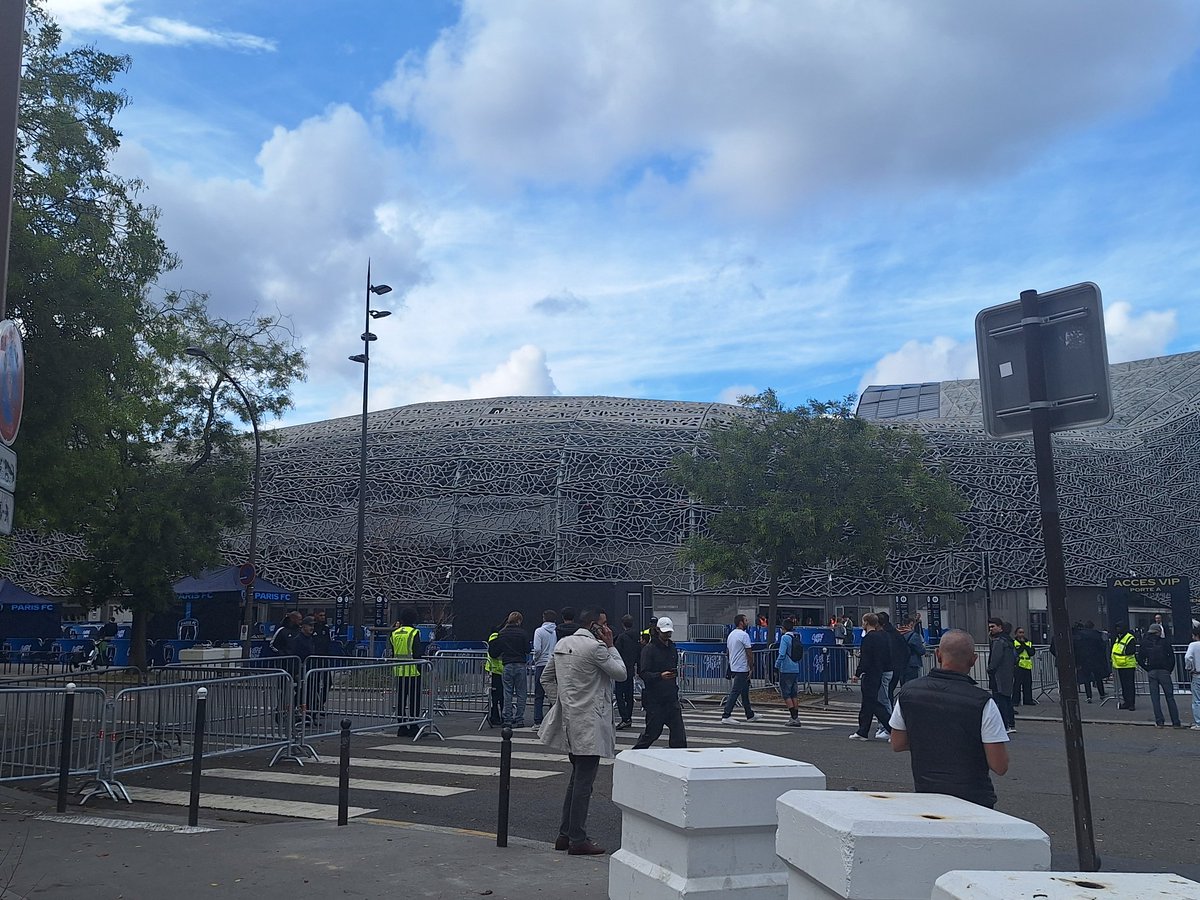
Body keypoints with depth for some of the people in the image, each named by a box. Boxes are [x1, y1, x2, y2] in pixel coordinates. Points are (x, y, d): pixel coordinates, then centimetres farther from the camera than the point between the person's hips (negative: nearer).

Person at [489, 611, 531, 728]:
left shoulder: (501, 634, 4)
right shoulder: (522, 633, -4)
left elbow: (494, 651, 4)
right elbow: (527, 650, -4)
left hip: (507, 666, 2)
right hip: (521, 666, -2)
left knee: (507, 694, 7)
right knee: (521, 694, 5)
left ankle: (507, 720, 5)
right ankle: (519, 720, 4)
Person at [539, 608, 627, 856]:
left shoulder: (562, 644, 10)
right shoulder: (595, 647, -16)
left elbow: (546, 678, 17)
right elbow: (621, 673, -6)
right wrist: (610, 646, 0)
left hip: (569, 720, 9)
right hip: (588, 723, -9)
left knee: (577, 779, 18)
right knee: (583, 782, -3)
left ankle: (565, 835, 23)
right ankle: (578, 840, 2)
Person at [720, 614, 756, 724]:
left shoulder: (730, 635, 13)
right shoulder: (744, 635, -15)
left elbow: (727, 651, 18)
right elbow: (749, 653, -16)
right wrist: (751, 668, -10)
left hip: (734, 668, 10)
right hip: (742, 669, -10)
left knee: (745, 692, 18)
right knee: (735, 692, -10)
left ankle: (750, 715, 26)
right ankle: (726, 716, -12)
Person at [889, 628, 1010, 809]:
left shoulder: (908, 692, -2)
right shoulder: (983, 703, -13)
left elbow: (897, 744, 10)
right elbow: (1000, 766, -10)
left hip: (925, 794, 4)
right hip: (973, 799, -3)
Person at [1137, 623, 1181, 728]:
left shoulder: (1144, 643, 5)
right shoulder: (1164, 642, -1)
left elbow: (1140, 660, 4)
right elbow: (1172, 657, -5)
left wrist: (1148, 669, 11)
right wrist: (1169, 670, 5)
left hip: (1151, 673, 2)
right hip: (1164, 672, -2)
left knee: (1155, 698, 6)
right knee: (1170, 697, 3)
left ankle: (1159, 722, 3)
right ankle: (1176, 722, 1)